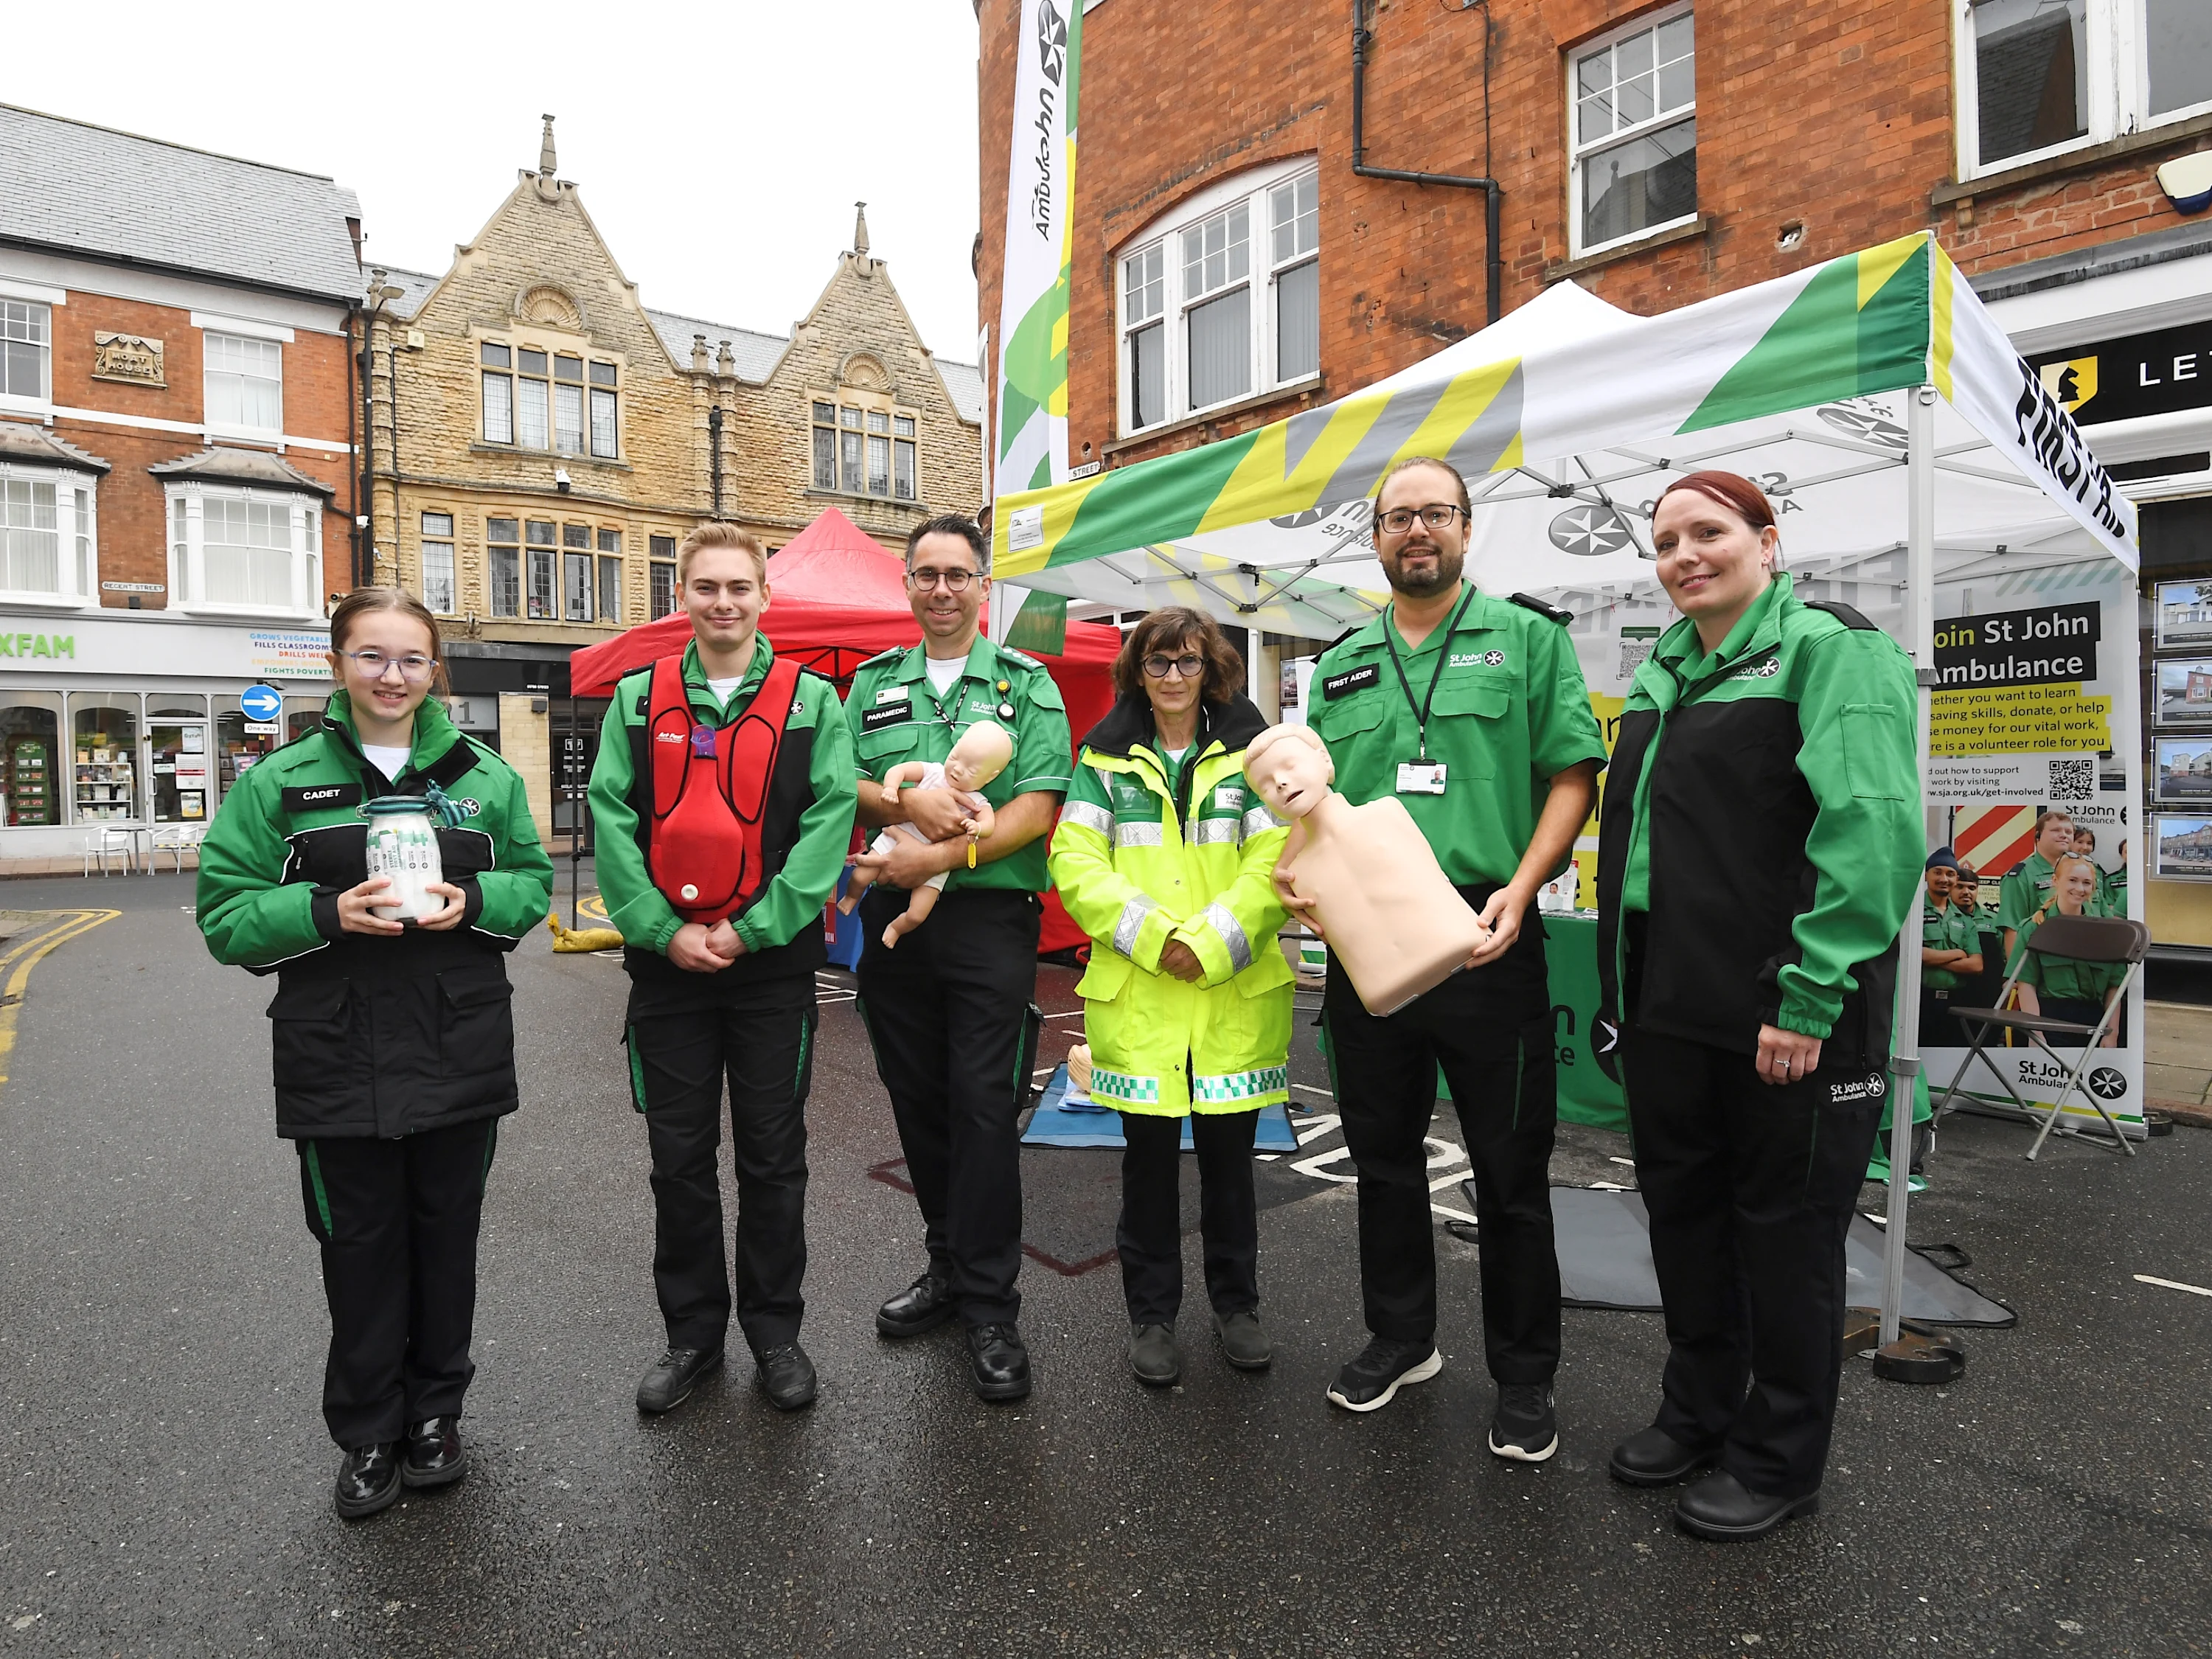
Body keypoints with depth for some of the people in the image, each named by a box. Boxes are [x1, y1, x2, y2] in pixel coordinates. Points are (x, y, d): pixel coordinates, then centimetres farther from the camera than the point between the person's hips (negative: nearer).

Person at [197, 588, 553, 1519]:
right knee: (360, 1245, 10)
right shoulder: (281, 781, 0)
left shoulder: (483, 776, 4)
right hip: (339, 1061, -1)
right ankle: (368, 1434, 29)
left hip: (460, 1053, 1)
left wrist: (474, 899, -12)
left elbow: (534, 881, 8)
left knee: (447, 1237, 13)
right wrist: (328, 912, -18)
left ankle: (435, 1413, 33)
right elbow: (225, 915, -1)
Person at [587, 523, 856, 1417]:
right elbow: (611, 823, 0)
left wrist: (750, 928, -13)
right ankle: (693, 1329, 29)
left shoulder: (811, 700, 0)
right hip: (667, 965, 2)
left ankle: (774, 1328, 26)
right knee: (679, 1157, 11)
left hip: (772, 964, -2)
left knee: (773, 1157, 9)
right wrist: (665, 931, -10)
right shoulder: (638, 699, 6)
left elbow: (828, 823, -8)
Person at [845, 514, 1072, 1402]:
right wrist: (903, 798, -14)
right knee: (917, 1102, 12)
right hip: (893, 920, 4)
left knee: (984, 1108, -4)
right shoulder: (873, 682, 14)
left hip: (989, 919, -4)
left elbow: (1036, 811, -7)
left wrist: (937, 857, -16)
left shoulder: (1027, 684, 3)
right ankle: (949, 1262, 30)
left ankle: (991, 1307, 9)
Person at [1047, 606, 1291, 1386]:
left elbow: (1278, 861, -4)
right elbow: (1073, 861, -3)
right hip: (1137, 995, 0)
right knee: (1149, 1155, 9)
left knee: (1229, 1153, 12)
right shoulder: (1105, 758, 7)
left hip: (1234, 994, 0)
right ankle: (1151, 1312, 27)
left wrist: (1210, 945, -16)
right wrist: (1153, 936, -15)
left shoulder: (1251, 753, 6)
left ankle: (1236, 1304, 31)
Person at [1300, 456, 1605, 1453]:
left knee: (1511, 1167, 6)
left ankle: (1524, 1377, 25)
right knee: (1382, 1155, 16)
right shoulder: (1339, 666, 14)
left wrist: (1520, 887, -16)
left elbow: (1573, 773, -2)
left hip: (1485, 939, -3)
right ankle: (1401, 1339, 35)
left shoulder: (1527, 637, 4)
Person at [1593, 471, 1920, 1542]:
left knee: (1786, 1232, 8)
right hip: (1668, 1007, 8)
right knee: (1682, 1211, 18)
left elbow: (1873, 831, -19)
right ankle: (1699, 1411, 38)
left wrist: (1810, 998, -22)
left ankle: (1778, 1461, 27)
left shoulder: (1830, 650, -9)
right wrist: (1623, 986, 15)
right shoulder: (1661, 673, 14)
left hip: (1784, 1020, -7)